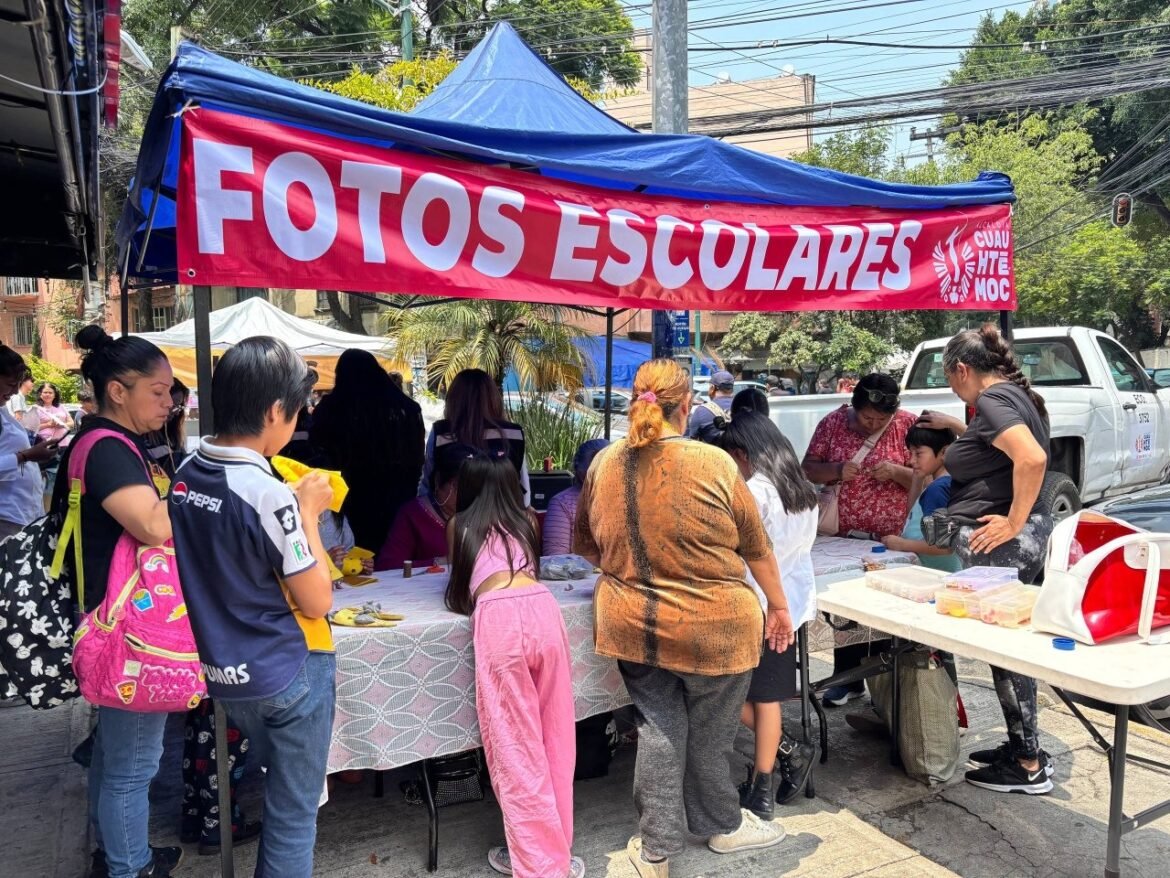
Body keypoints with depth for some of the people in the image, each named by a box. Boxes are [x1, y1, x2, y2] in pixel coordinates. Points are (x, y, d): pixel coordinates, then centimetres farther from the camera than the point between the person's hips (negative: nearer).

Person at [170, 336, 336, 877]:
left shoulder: (186, 475, -2)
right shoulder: (268, 493, -25)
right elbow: (317, 603, -18)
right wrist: (308, 514, -12)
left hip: (223, 670, 7)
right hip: (288, 673, -7)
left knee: (282, 785, 31)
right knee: (293, 813, 11)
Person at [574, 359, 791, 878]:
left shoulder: (604, 464, -3)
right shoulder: (714, 463, -12)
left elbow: (585, 545, 10)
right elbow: (755, 545, -2)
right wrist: (778, 606, 12)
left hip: (632, 623, 3)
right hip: (712, 626, -2)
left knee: (658, 729, 15)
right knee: (708, 734, 16)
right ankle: (721, 825, 39)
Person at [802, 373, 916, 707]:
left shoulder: (909, 425, -6)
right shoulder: (832, 423, -2)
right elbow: (808, 469, 1)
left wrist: (897, 472, -22)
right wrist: (836, 470, -18)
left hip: (892, 538, -2)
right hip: (844, 535, 2)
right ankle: (848, 678, 25)